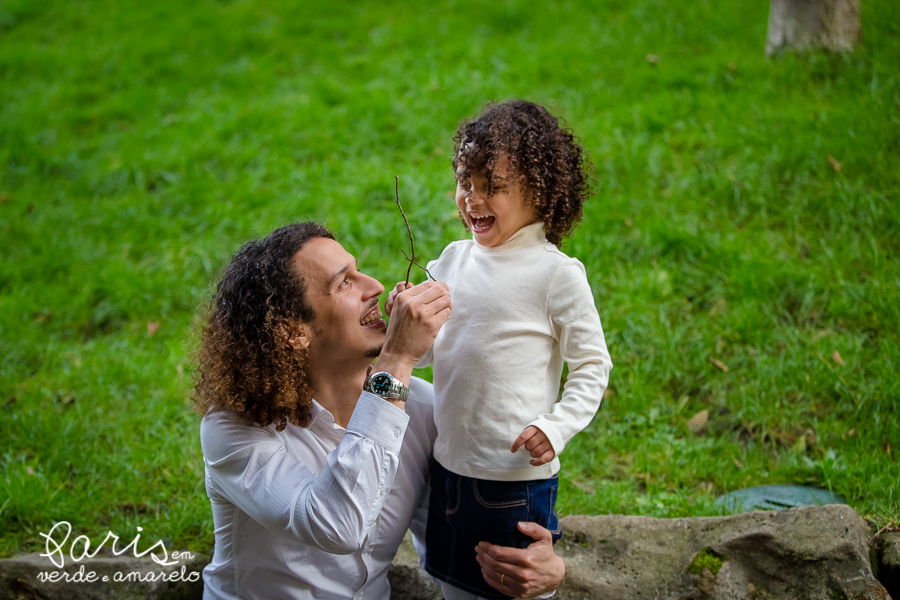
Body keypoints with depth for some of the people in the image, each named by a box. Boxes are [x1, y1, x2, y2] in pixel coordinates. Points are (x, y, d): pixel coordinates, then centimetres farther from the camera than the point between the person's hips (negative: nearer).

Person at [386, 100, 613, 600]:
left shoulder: (556, 273, -13)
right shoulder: (454, 259, 4)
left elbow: (592, 366, -9)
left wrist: (555, 427, -22)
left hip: (517, 476, -6)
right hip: (449, 465, 6)